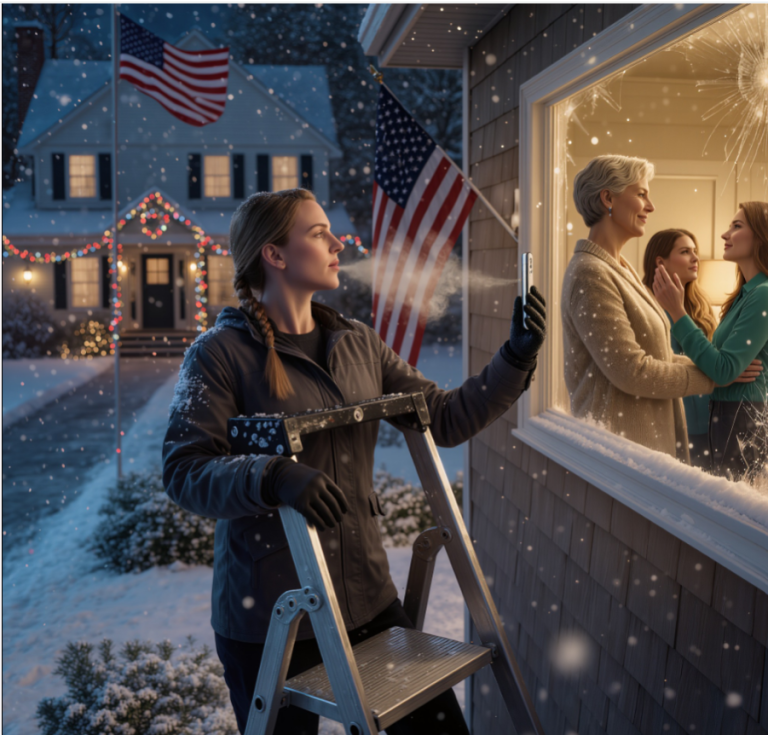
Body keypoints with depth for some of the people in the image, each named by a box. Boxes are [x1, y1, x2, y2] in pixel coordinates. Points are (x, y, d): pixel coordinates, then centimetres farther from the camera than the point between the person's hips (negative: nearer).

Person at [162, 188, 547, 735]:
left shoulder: (359, 344, 8)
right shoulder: (220, 353, -9)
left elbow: (445, 418, 6)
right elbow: (184, 471, -18)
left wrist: (517, 357, -4)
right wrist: (272, 477, -35)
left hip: (368, 597, 5)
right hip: (269, 617, -5)